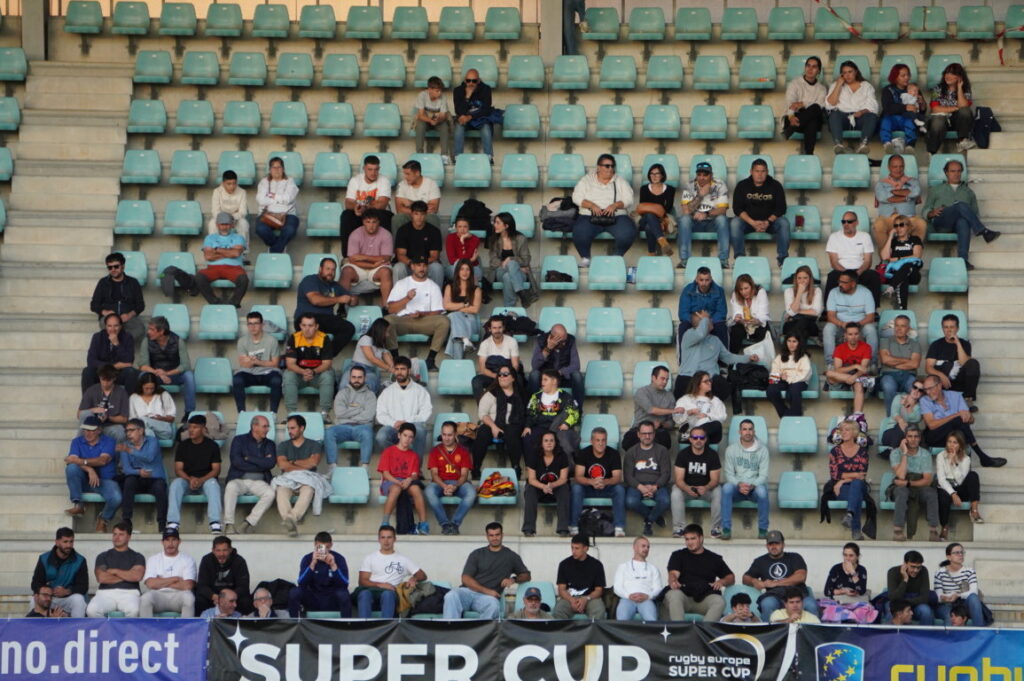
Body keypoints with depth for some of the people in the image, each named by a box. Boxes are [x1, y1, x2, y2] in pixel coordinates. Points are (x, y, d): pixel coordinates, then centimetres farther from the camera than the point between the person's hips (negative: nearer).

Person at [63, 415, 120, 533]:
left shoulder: (108, 442, 1)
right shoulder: (77, 442, 7)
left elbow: (103, 460, -17)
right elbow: (72, 460, -11)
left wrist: (81, 461, -26)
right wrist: (89, 469, -28)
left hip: (105, 480, -1)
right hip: (84, 481, 1)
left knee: (116, 498, -32)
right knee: (71, 468, -29)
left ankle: (103, 519, 4)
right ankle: (77, 505, -24)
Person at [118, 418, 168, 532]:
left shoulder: (152, 441, 0)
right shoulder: (125, 445, 8)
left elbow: (149, 457, -21)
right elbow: (126, 469, -4)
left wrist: (130, 451, -34)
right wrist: (138, 472, -26)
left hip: (154, 479, -2)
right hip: (136, 481, 2)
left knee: (159, 487, -34)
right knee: (129, 480, -32)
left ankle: (162, 525, -31)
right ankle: (125, 520, -34)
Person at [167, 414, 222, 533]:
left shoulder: (212, 446, 2)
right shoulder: (183, 445, 6)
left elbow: (216, 470, -5)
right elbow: (178, 469, 0)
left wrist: (201, 480, -22)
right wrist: (190, 479, -21)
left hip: (206, 480, -1)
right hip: (186, 480, 1)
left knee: (213, 484, -36)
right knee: (175, 484, -32)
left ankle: (215, 523, -45)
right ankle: (173, 523, -40)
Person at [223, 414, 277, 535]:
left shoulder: (270, 444, 16)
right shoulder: (239, 440, 9)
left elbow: (271, 463, -3)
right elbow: (236, 462, -8)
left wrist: (249, 458, -5)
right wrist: (261, 464, -4)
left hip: (259, 482, 2)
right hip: (239, 479, -2)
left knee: (270, 493, -30)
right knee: (231, 487, -36)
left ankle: (248, 524, -31)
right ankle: (229, 525, -38)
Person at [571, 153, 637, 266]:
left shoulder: (620, 181, 13)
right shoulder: (586, 180, 11)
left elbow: (628, 199, 2)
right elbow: (576, 197, 1)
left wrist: (615, 205, -18)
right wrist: (591, 205, -17)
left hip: (616, 217, 1)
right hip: (590, 217, -1)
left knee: (628, 233, -29)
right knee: (580, 233, -32)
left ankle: (617, 257, -2)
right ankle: (585, 258, -5)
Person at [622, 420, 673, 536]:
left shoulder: (662, 451, 11)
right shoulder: (631, 452, 12)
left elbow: (666, 473, 2)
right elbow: (627, 475, 3)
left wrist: (655, 487, -16)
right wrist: (640, 487, -16)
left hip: (657, 485, 0)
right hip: (637, 485, 0)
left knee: (665, 501, -34)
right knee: (631, 502, -33)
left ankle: (649, 520, -4)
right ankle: (655, 517, -7)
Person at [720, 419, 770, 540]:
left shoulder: (762, 450, 1)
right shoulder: (731, 449, 4)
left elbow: (763, 475, -5)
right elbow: (729, 473, 0)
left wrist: (752, 486, -24)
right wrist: (739, 485, -21)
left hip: (755, 487, -1)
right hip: (737, 488, 1)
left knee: (762, 490, -36)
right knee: (727, 487, -33)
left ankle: (763, 529, -22)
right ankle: (726, 529, -32)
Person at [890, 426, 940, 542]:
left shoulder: (925, 454, 0)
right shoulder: (896, 453, -5)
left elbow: (928, 480, -8)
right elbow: (901, 475, -20)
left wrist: (908, 483, -18)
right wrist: (904, 453, -18)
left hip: (919, 488, 2)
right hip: (900, 489, -1)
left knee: (931, 493, -31)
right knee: (902, 491, -37)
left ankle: (933, 531, -29)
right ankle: (897, 531, -40)